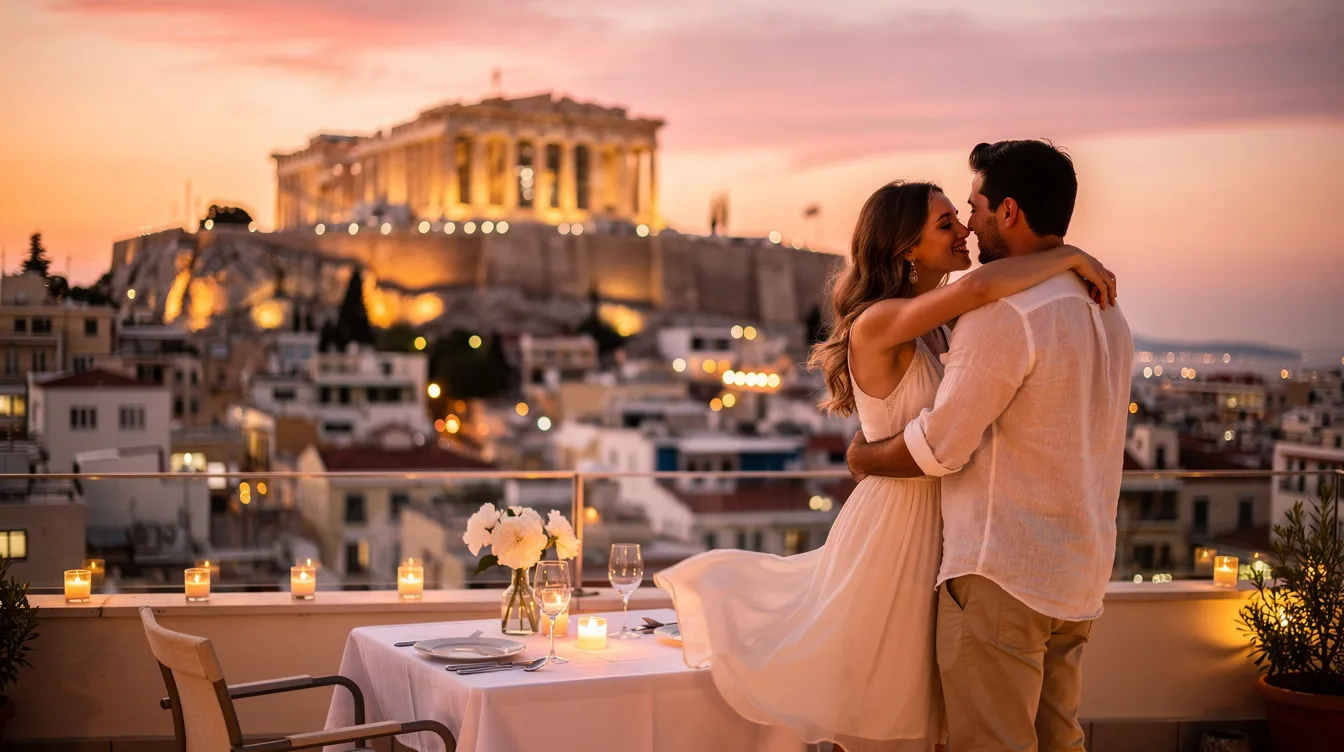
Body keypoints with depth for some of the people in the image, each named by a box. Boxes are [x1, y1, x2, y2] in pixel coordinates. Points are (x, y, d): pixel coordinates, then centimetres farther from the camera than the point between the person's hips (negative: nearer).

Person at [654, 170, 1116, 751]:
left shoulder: (938, 330, 8)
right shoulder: (878, 322, -20)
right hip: (894, 522, -8)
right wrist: (1068, 257, -24)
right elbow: (978, 287, -35)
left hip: (936, 524, 8)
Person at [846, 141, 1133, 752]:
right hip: (1078, 577, 9)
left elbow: (940, 448, -15)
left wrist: (863, 458, 2)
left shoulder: (1005, 313, -17)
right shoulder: (1106, 312, 12)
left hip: (1002, 575, -9)